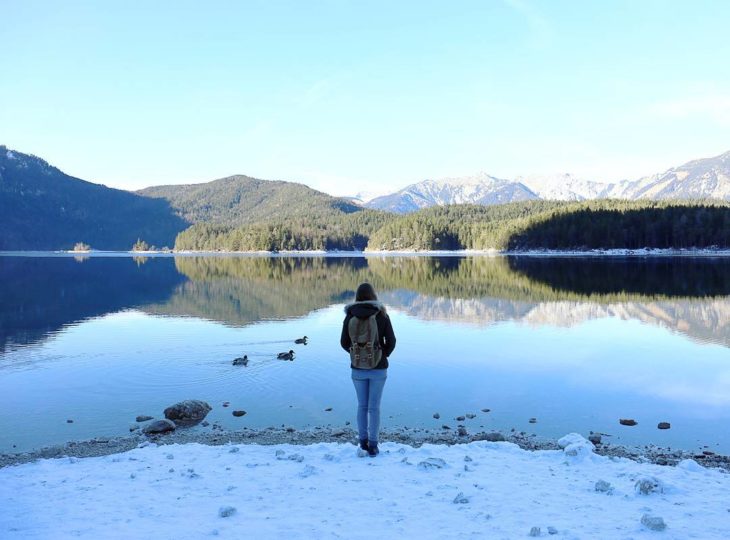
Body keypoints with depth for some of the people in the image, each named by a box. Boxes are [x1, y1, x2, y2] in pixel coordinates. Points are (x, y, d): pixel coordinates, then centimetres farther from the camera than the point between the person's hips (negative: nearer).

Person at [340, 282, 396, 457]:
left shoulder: (350, 316, -6)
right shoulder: (382, 315, -9)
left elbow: (344, 343, -1)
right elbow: (391, 341, -9)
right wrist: (383, 356, 9)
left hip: (358, 368, 1)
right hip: (378, 368, -1)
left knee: (362, 405, 17)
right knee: (374, 407, 7)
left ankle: (363, 441, 24)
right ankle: (372, 445, 10)